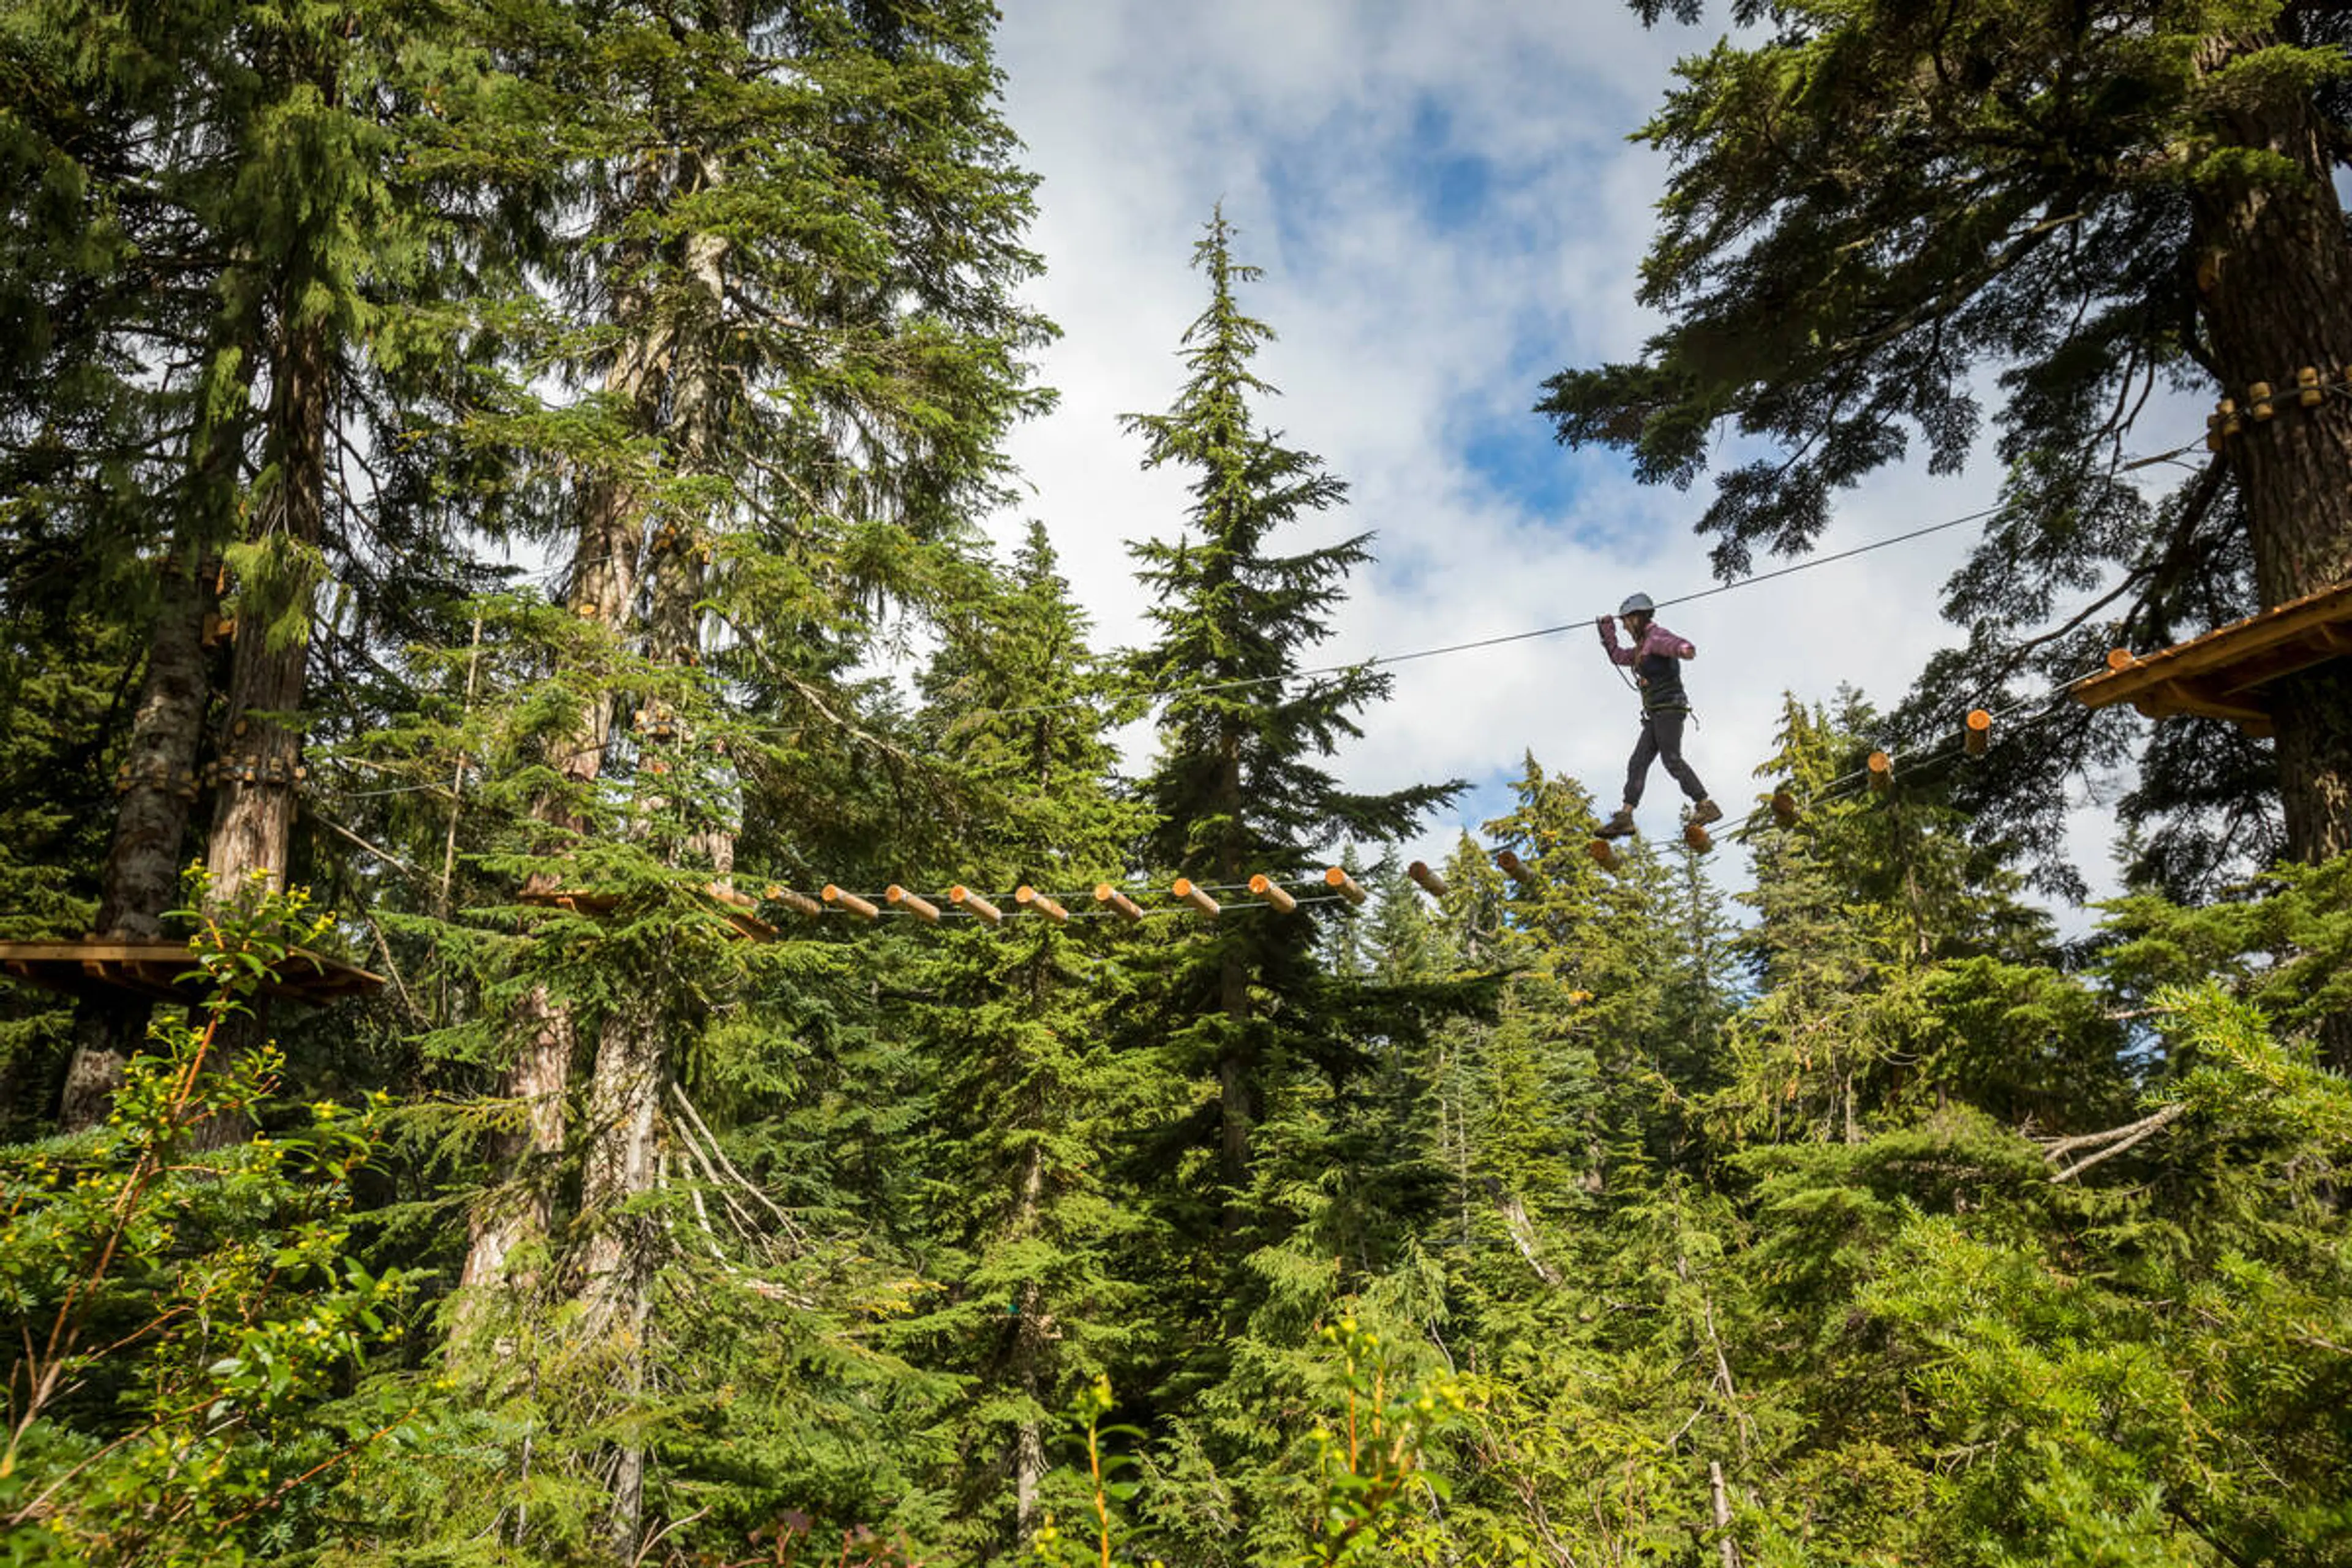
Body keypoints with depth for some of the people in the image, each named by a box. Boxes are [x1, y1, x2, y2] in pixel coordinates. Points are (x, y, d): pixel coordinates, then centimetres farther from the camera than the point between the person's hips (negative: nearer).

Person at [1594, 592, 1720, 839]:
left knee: (1672, 760, -19)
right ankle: (1625, 817, -8)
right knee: (1638, 763, 0)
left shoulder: (1657, 636, -5)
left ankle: (1707, 807, -20)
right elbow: (1618, 656, 43)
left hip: (1669, 706, -10)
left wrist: (1685, 650, -53)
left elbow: (1678, 644, -29)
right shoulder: (1644, 647, 26)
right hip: (1656, 715, 10)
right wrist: (1607, 629, 42)